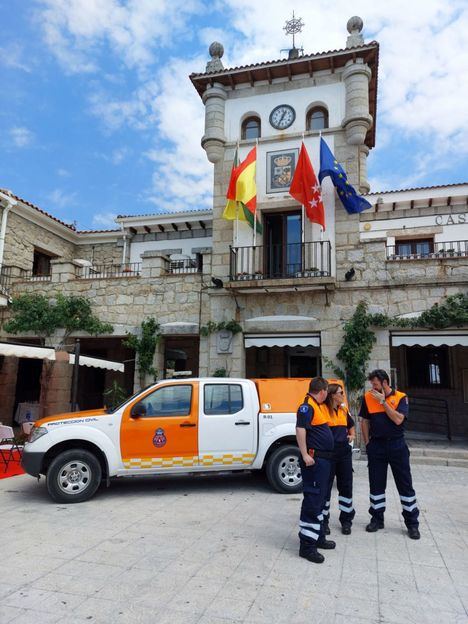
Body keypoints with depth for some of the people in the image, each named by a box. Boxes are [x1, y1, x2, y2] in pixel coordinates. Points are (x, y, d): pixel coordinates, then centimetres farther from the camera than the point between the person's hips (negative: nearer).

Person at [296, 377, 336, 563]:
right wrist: (305, 455, -28)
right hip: (314, 459, -11)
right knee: (312, 500, -7)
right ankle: (306, 545, -1)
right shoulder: (307, 406, -16)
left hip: (323, 459, 11)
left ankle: (318, 537, 31)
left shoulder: (320, 407, 15)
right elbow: (300, 429, -25)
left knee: (320, 499, 18)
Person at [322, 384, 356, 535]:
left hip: (344, 451, 6)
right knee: (326, 486, 4)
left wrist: (352, 435, 11)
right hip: (328, 452, -6)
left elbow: (351, 425, 28)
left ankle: (346, 520, 26)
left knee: (346, 486, 12)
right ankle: (323, 520, 18)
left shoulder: (344, 410, 11)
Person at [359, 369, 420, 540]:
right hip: (376, 445, 2)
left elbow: (398, 419, -18)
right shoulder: (368, 397, 1)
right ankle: (377, 519, 24)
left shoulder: (400, 397, -5)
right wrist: (367, 443, 4)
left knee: (405, 485, 5)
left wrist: (383, 401, -17)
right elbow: (365, 421, 7)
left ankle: (412, 523, 17)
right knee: (376, 485, 10)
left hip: (396, 444, -2)